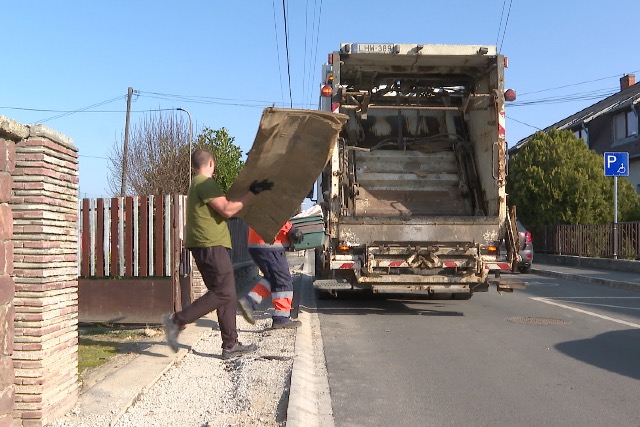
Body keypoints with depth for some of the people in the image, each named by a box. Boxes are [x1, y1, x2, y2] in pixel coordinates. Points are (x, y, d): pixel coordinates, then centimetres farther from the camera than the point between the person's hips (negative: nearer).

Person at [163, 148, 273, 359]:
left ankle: (230, 345, 8)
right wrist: (252, 193, -12)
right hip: (210, 245, -11)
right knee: (223, 293, -12)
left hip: (208, 245, 11)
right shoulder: (205, 183, -10)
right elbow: (227, 210, -18)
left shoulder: (197, 184, 22)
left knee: (227, 295, 8)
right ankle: (177, 320, -10)